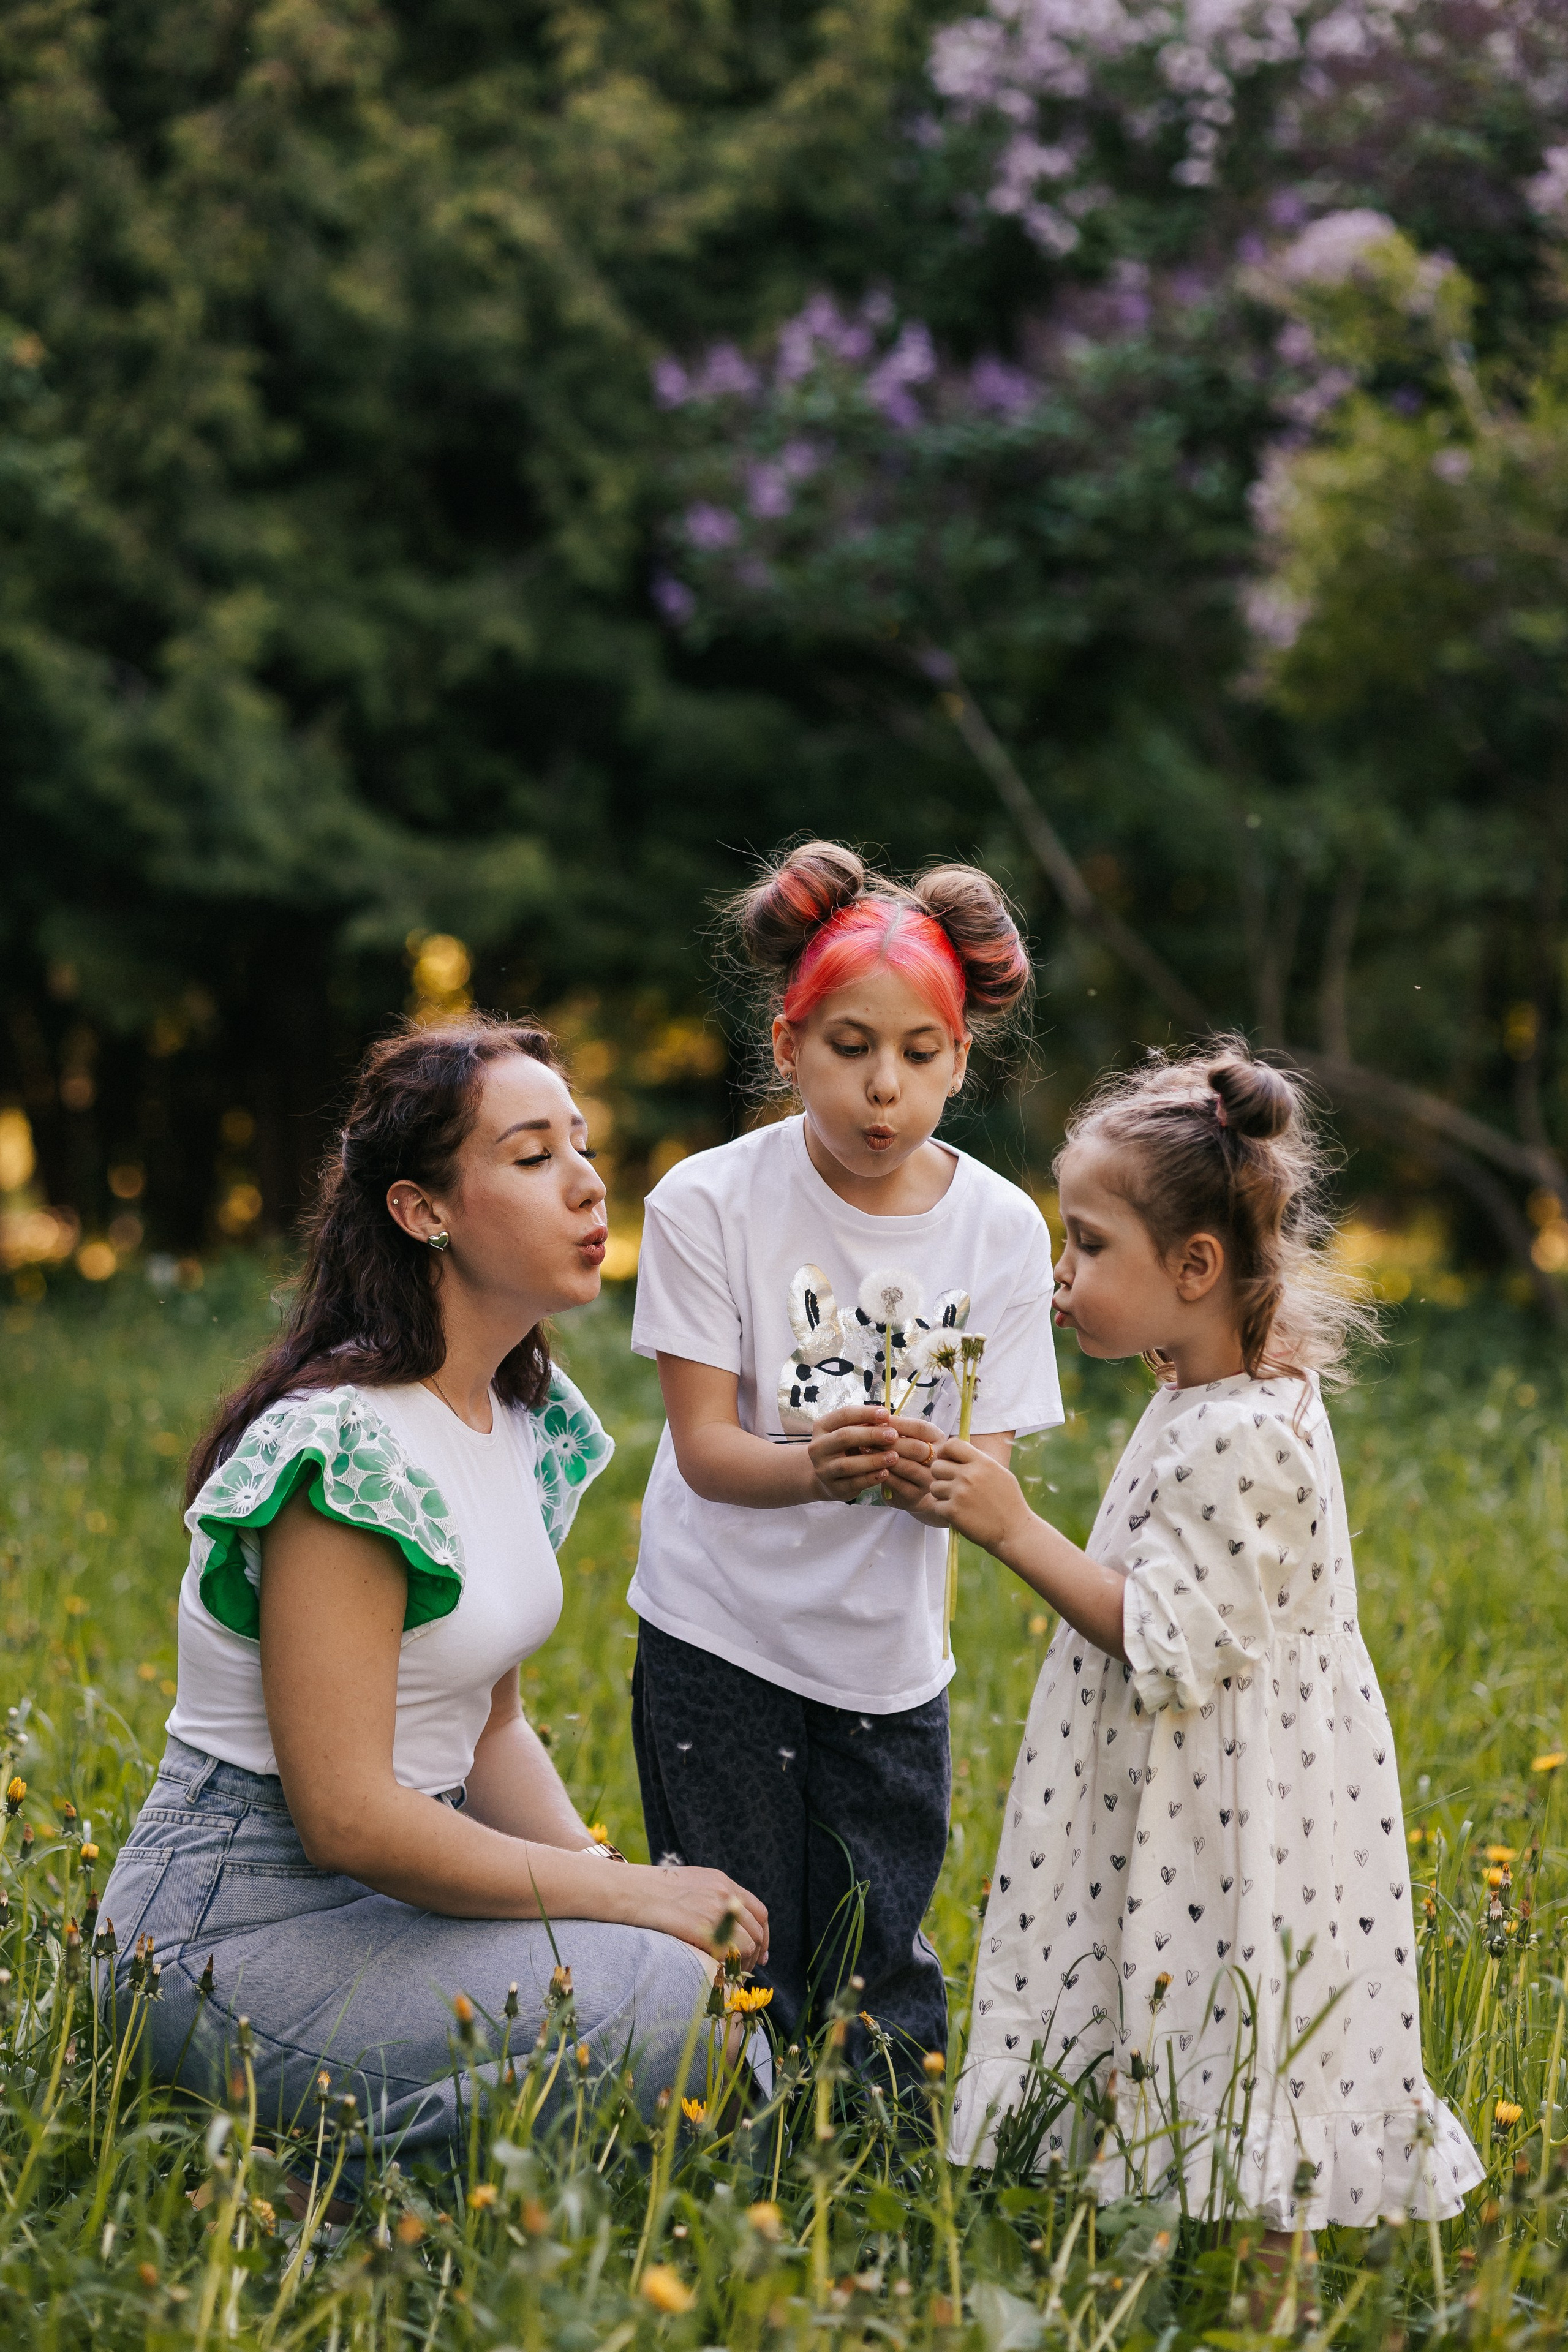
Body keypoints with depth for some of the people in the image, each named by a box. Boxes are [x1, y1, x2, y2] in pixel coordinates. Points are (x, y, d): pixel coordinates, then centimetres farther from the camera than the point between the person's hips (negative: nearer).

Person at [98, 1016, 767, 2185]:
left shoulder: (529, 1417, 8)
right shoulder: (346, 1447, -21)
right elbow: (345, 1813, -23)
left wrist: (599, 1866, -5)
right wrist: (625, 1892, -17)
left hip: (400, 1877, 9)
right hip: (240, 1923, -9)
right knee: (662, 2007, -23)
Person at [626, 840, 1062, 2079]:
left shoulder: (1001, 1228, -6)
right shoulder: (711, 1203, -12)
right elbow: (706, 1447, -14)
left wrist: (932, 1472, -31)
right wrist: (814, 1468, -35)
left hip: (889, 1660, 2)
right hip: (722, 1645, -2)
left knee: (881, 2000, 6)